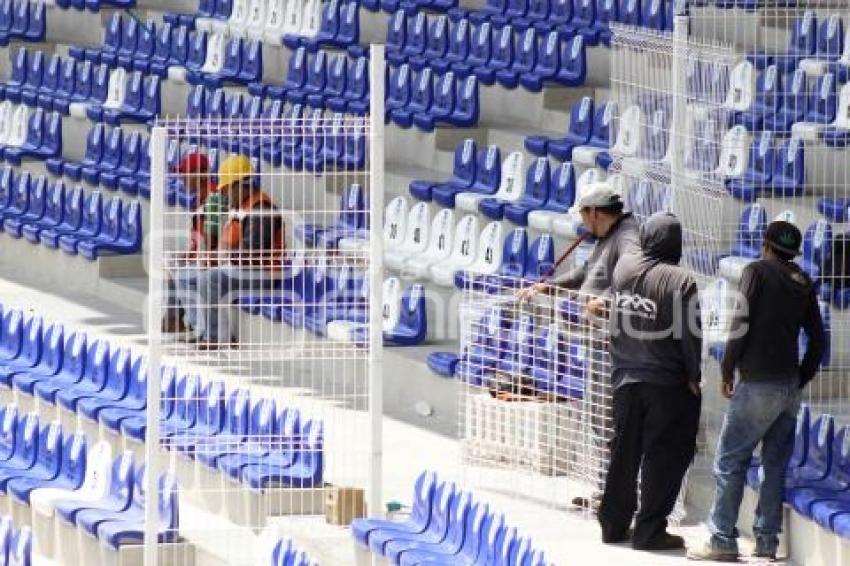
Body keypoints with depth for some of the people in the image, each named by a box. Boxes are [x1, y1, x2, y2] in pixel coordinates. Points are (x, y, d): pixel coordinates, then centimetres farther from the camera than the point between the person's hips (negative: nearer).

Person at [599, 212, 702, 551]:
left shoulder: (624, 267, -1)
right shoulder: (680, 281, -17)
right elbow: (690, 334, -15)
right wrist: (694, 377, -4)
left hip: (625, 379, 5)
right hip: (667, 383, -5)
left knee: (624, 452, 16)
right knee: (663, 458, 2)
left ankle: (614, 523, 24)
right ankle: (650, 530, 2)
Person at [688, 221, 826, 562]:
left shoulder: (758, 272, -4)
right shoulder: (804, 284, 13)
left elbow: (741, 323, -11)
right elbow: (818, 341, 12)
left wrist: (727, 370, -3)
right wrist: (801, 380, 18)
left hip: (758, 383, -6)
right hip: (790, 387, 6)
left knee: (729, 461, -3)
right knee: (776, 466, 9)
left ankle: (722, 541, -7)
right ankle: (767, 542, 7)